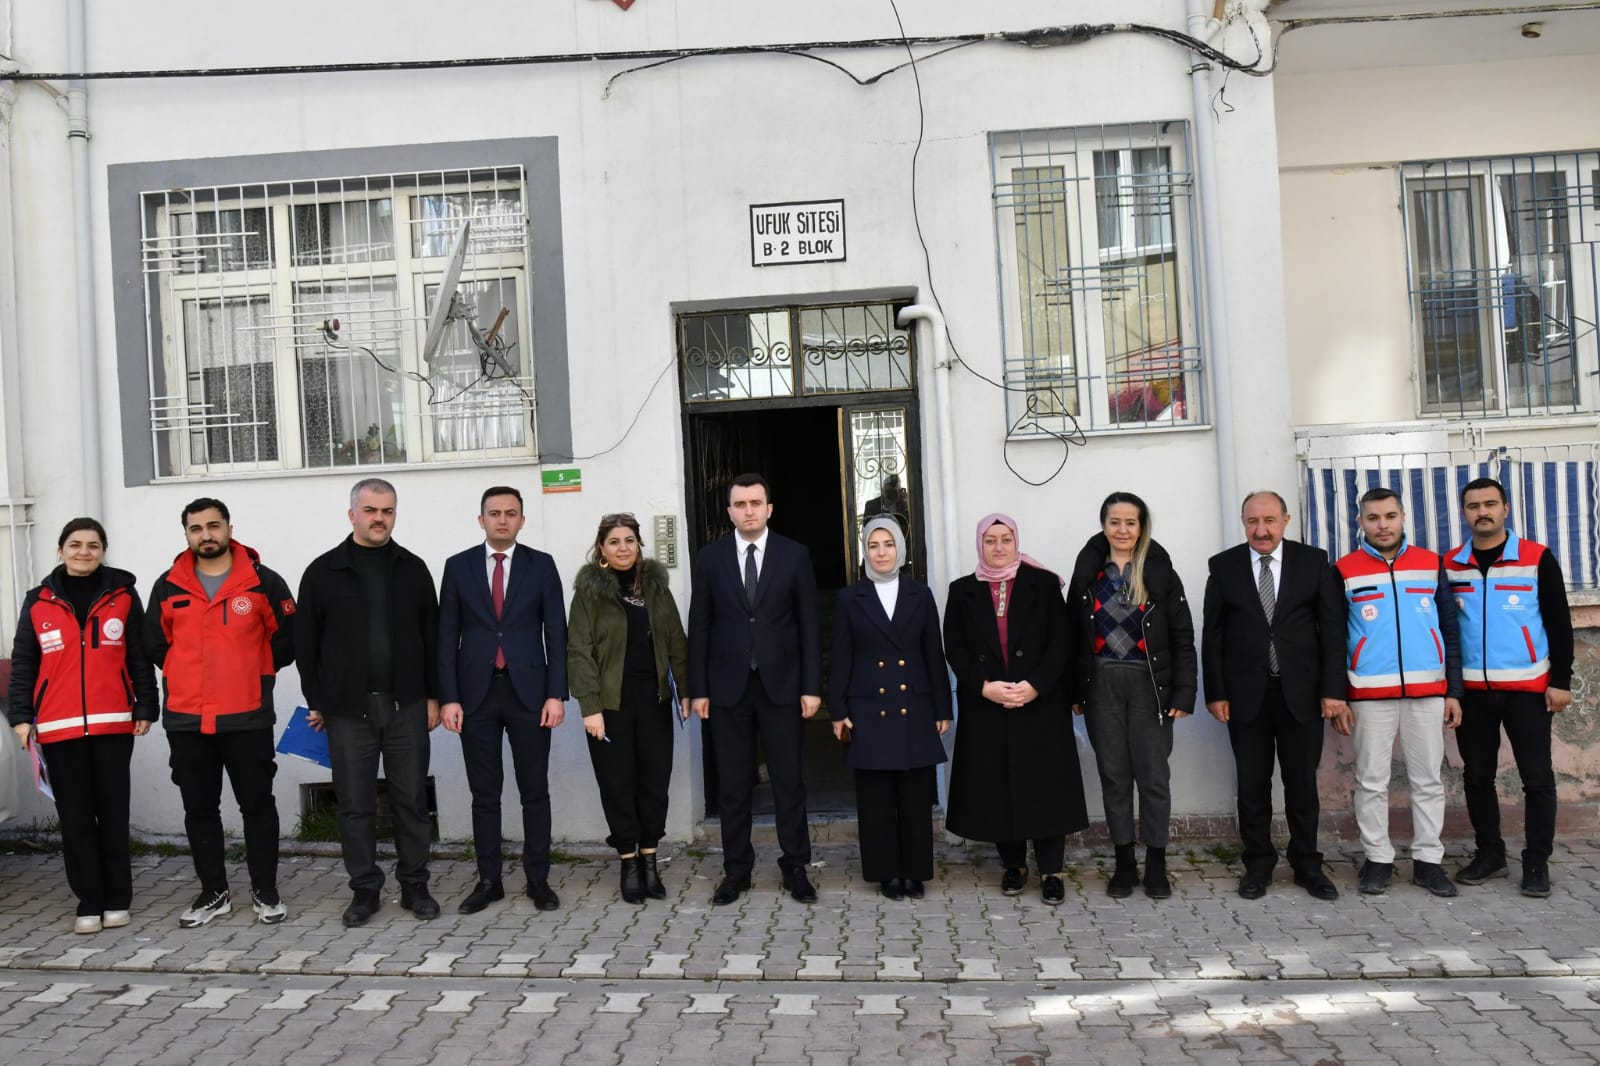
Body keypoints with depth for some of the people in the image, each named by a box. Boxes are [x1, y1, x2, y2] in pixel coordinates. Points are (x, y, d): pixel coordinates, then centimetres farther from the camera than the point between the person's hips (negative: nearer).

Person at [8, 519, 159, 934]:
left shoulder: (123, 595, 3)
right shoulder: (39, 601, 7)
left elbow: (140, 657, 4)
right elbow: (23, 664, 9)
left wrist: (145, 708, 0)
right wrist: (20, 715, 1)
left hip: (113, 723, -1)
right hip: (58, 726, 1)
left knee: (113, 811, 6)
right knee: (75, 815, 4)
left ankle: (118, 900, 15)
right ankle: (89, 903, 12)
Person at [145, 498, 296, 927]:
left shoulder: (263, 582, -3)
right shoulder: (168, 586, 5)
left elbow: (287, 639, 3)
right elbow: (154, 644, 13)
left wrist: (253, 674, 4)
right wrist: (190, 677, 9)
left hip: (248, 717, -3)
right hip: (185, 720, 3)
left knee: (257, 806, 5)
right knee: (199, 810, 11)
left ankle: (265, 891, 17)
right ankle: (213, 892, 25)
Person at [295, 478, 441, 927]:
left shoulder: (413, 569, 7)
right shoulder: (323, 572, 2)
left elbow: (431, 636, 8)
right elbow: (306, 643, 4)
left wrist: (432, 696, 4)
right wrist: (316, 701, 2)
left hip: (405, 706, 1)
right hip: (347, 709, -1)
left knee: (411, 800, 7)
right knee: (355, 804, 6)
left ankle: (414, 885, 20)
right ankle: (365, 890, 18)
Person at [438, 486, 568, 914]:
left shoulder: (541, 565, 3)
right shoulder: (458, 566, 5)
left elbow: (556, 634, 1)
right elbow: (447, 637, 4)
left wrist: (556, 694, -7)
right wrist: (448, 697, -4)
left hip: (528, 691, -1)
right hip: (477, 692, 1)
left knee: (535, 791, 6)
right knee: (484, 794, 8)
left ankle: (538, 879, 16)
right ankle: (488, 880, 18)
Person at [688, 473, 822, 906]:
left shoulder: (795, 554, 1)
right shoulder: (710, 557, 3)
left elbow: (809, 624, 1)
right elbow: (699, 626, 4)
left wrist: (811, 686, -5)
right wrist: (698, 689, -1)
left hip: (781, 684, -1)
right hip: (728, 686, 1)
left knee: (789, 780, 6)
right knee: (733, 784, 8)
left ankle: (795, 869, 18)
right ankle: (736, 870, 19)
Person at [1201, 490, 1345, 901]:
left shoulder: (1314, 561, 1)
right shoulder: (1223, 566, 2)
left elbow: (1332, 628, -1)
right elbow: (1212, 634, 2)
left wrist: (1333, 689, -6)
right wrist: (1215, 692, -3)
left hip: (1302, 691, 0)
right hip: (1246, 693, 0)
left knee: (1302, 783, 9)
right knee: (1252, 784, 7)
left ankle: (1307, 864, 23)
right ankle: (1258, 864, 19)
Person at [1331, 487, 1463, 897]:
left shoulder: (1431, 564, 6)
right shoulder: (1344, 571, 0)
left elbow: (1450, 631, 9)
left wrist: (1454, 691, 5)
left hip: (1428, 691, 2)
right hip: (1371, 695, -2)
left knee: (1428, 779, 7)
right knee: (1372, 781, 4)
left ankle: (1428, 860, 17)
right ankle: (1378, 859, 14)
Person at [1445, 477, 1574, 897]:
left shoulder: (1538, 559, -3)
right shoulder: (1449, 565, 4)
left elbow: (1559, 623, -2)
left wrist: (1560, 681, -6)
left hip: (1528, 687, -2)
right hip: (1471, 689, 3)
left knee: (1537, 777, 3)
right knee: (1477, 776, 9)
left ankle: (1537, 861, 14)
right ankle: (1489, 853, 22)